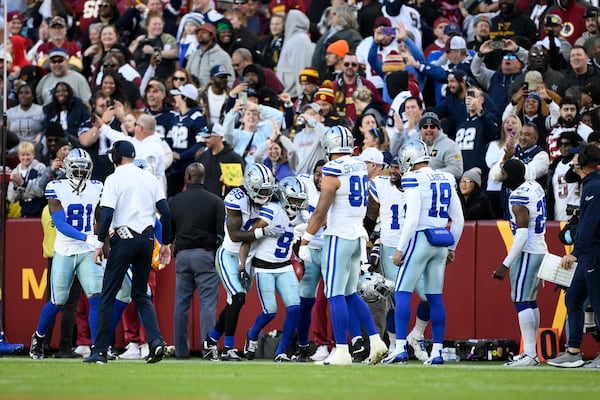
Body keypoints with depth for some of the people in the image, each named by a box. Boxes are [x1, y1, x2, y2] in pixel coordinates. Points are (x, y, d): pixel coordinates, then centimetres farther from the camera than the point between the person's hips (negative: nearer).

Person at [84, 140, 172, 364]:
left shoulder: (114, 179, -4)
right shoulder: (150, 178, 9)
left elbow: (107, 214, -12)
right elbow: (165, 212, 6)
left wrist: (100, 244, -8)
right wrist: (165, 243, 13)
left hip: (124, 238, -5)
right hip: (147, 238, 5)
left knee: (108, 295, 2)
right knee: (141, 294, 14)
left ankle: (100, 351, -1)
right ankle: (155, 339, -7)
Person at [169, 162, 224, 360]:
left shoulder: (175, 201, 3)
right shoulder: (214, 201, -4)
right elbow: (222, 232, -8)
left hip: (182, 255, 3)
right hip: (205, 255, -3)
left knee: (181, 304, 9)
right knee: (208, 303, -2)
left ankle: (181, 349, 10)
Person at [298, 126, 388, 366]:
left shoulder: (333, 172, -14)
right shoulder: (360, 168, 9)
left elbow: (321, 212, -16)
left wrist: (305, 241, -10)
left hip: (339, 236, -7)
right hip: (358, 235, 8)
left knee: (336, 295, -4)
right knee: (350, 294, 16)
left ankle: (342, 352, -7)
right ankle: (376, 341, 10)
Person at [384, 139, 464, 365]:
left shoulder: (413, 179, -9)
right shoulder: (447, 180, 12)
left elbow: (412, 219, -16)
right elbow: (458, 220, 15)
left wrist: (400, 249, -11)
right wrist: (451, 248, 24)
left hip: (420, 238, -7)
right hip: (441, 242, 7)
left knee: (402, 293, -3)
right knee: (435, 297, 10)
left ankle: (400, 348, -12)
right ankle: (437, 351, 9)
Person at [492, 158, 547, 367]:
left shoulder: (519, 197, -18)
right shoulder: (535, 186, 10)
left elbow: (522, 235, -24)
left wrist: (506, 265, -24)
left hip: (527, 253, -10)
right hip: (540, 250, 10)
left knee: (521, 301, -9)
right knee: (530, 301, 14)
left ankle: (529, 354, -12)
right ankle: (531, 352, 16)